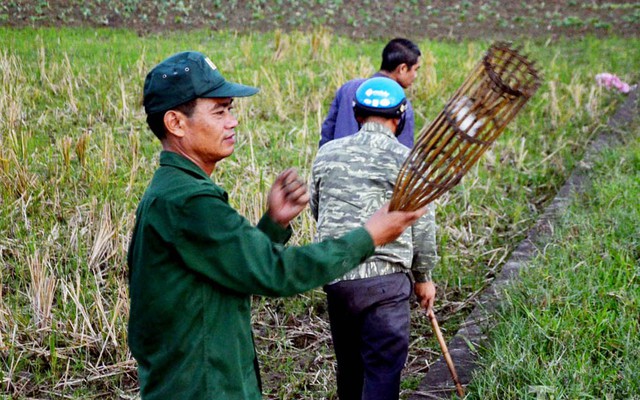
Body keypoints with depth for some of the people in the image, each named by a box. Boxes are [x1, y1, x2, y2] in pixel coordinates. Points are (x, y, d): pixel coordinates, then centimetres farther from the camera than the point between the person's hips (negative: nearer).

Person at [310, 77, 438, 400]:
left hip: (335, 276, 5)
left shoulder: (327, 153, 4)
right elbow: (422, 227, -1)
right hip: (385, 278, -4)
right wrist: (423, 277, 12)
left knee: (348, 361, 20)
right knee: (383, 369, 2)